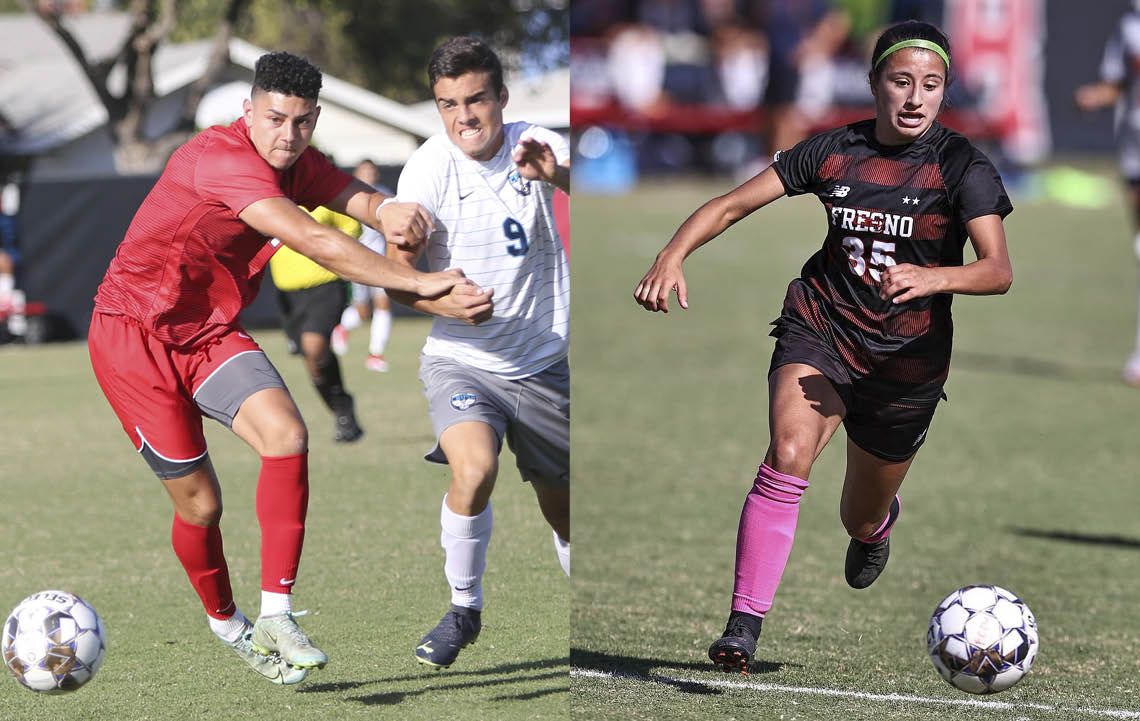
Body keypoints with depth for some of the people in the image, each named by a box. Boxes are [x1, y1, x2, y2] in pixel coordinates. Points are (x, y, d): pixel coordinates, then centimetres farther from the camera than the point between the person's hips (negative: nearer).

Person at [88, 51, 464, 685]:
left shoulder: (297, 164, -1)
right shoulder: (220, 158, -28)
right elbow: (314, 241, -36)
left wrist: (393, 211, -36)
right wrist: (417, 282, -36)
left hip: (213, 331, 7)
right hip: (135, 332, -7)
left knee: (286, 434, -21)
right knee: (200, 503, -3)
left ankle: (275, 619, -17)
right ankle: (228, 627, 26)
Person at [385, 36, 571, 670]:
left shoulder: (535, 147, -7)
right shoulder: (429, 168, -12)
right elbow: (396, 272, -13)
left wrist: (555, 174, -45)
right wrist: (440, 302, -33)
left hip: (543, 362, 2)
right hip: (460, 361, -2)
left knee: (563, 508, 11)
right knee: (474, 468, -29)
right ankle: (464, 610, -7)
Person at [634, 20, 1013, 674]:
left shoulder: (962, 166, -11)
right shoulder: (834, 151, -3)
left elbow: (999, 271, -22)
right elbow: (734, 204, 1)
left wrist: (934, 277, -43)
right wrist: (673, 256, -17)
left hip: (907, 360, 0)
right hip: (820, 328, 0)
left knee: (861, 520, 15)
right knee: (789, 455, -29)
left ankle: (880, 521, 57)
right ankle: (744, 627, -28)